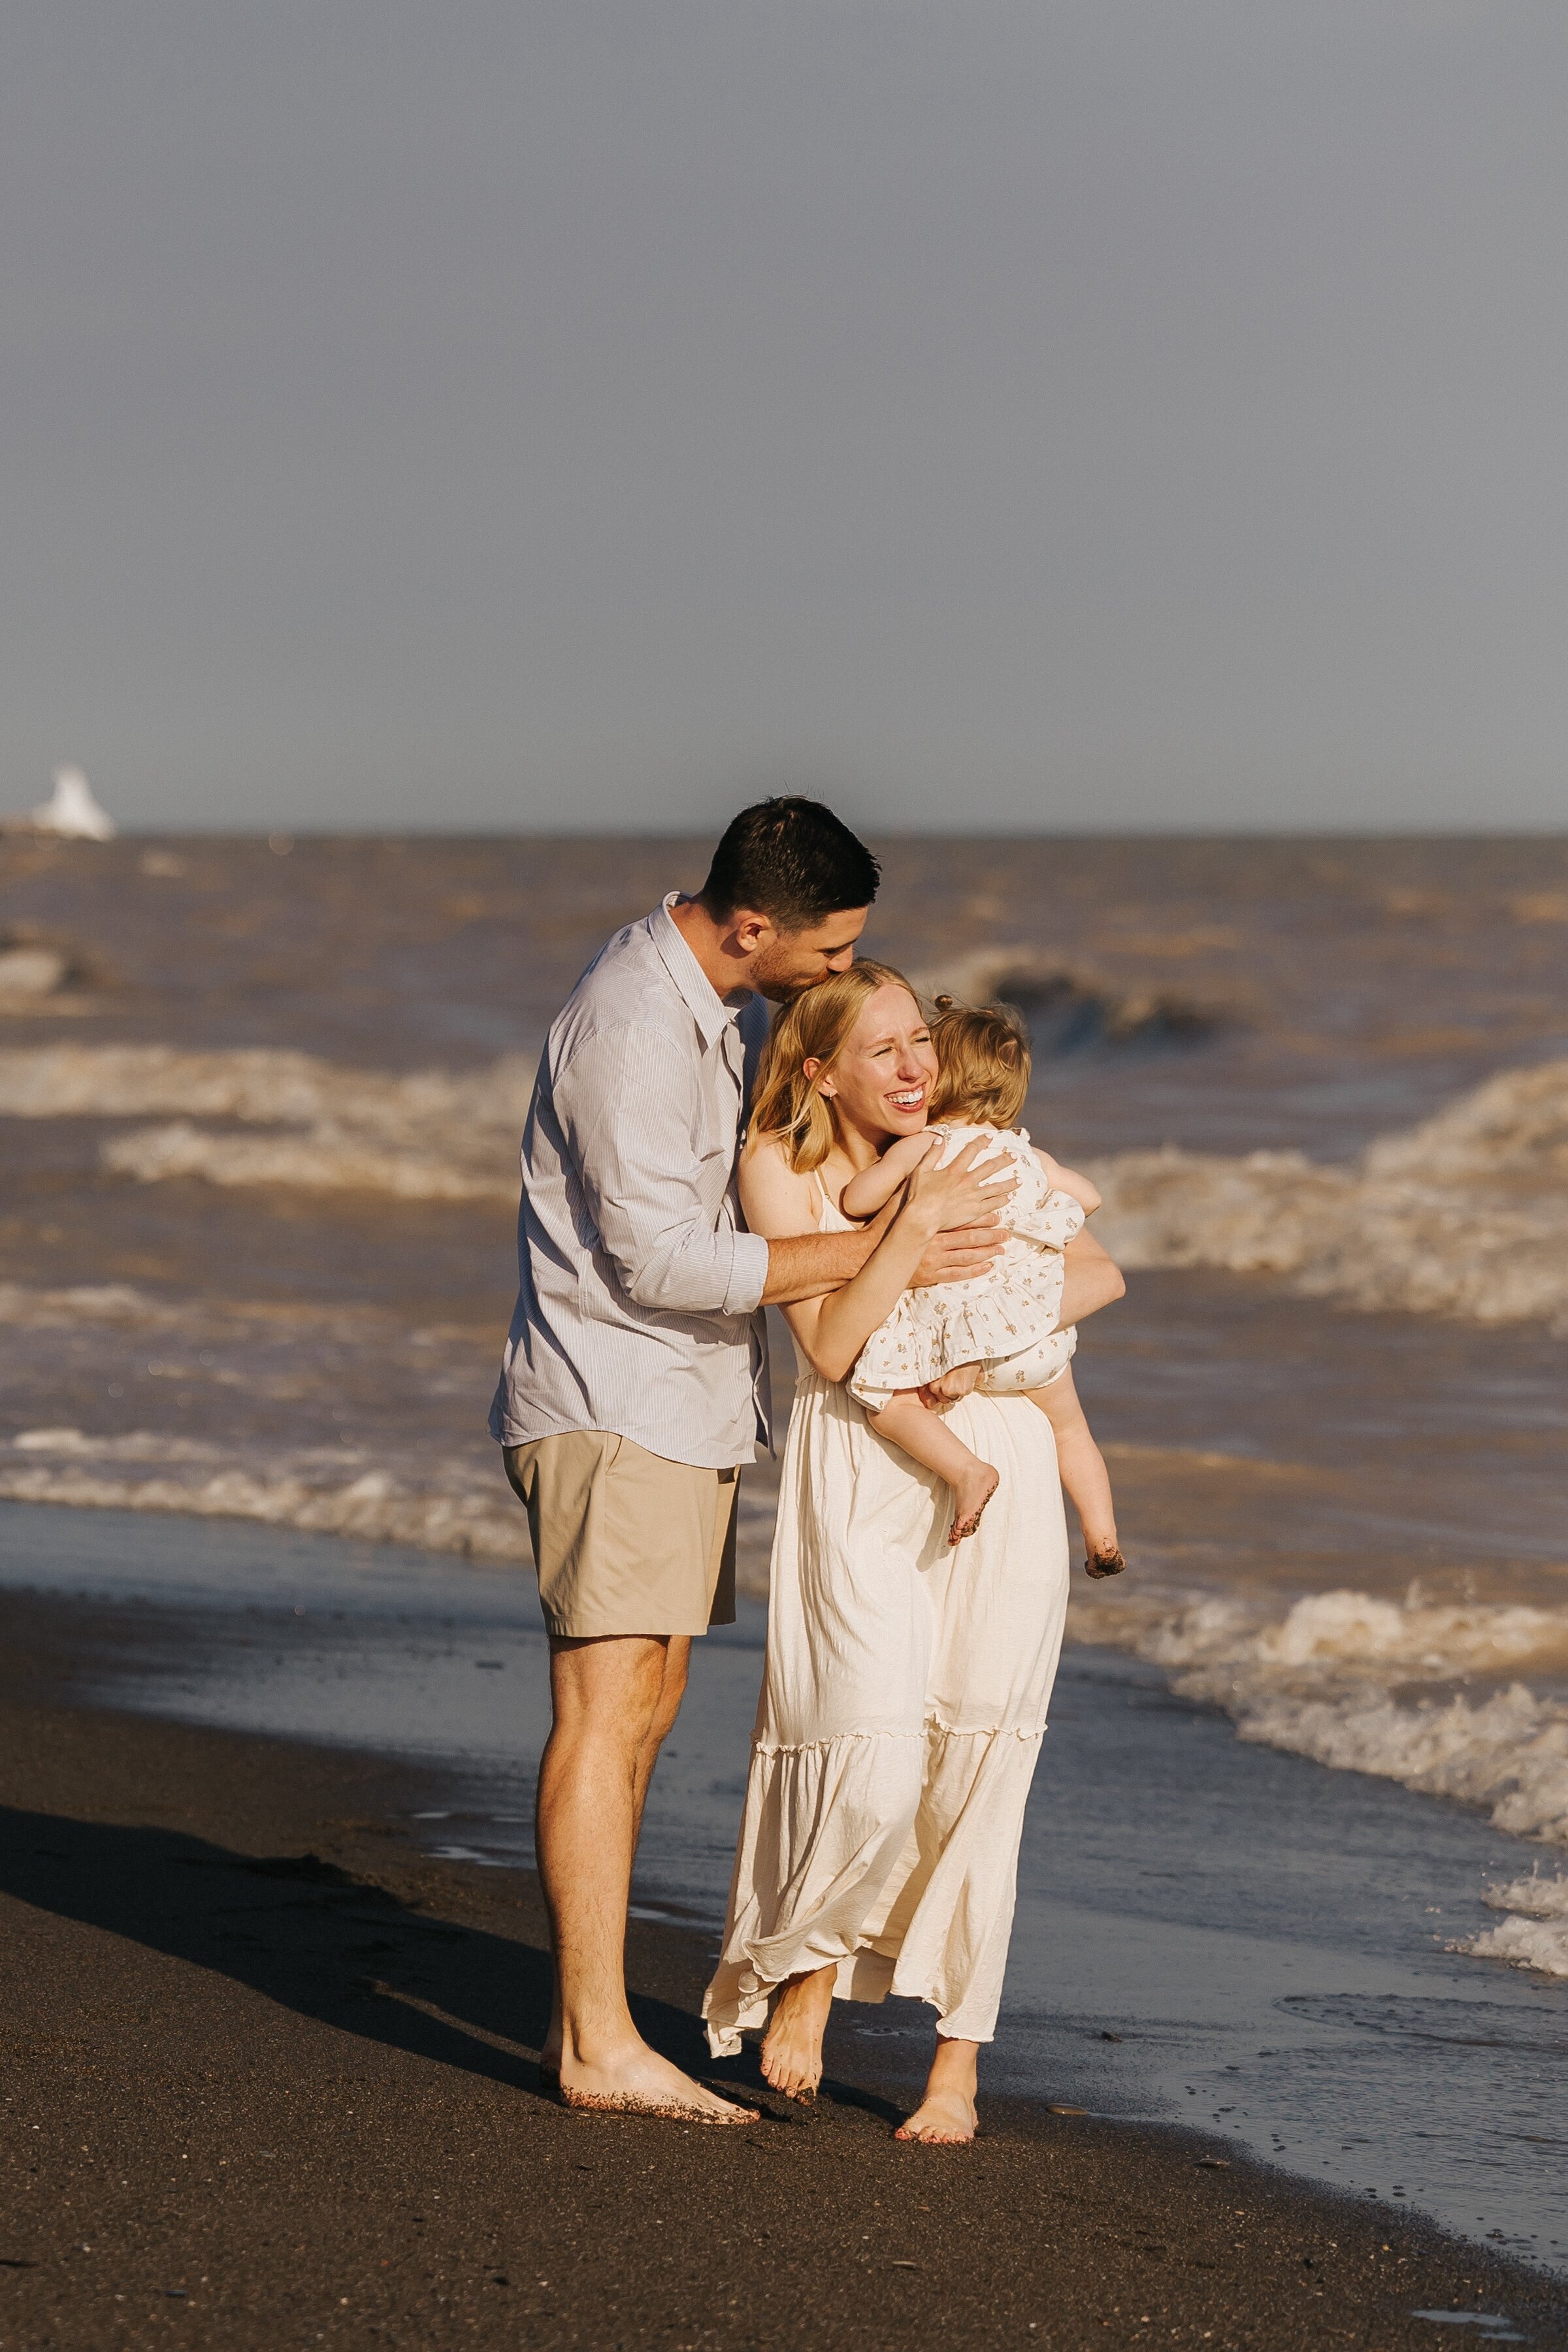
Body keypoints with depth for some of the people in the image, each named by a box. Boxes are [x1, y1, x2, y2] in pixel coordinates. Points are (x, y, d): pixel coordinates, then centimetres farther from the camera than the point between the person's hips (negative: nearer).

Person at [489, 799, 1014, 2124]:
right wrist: (880, 1250, -22)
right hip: (611, 1403, -10)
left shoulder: (731, 1002, 9)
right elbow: (659, 1258, -24)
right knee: (608, 1712, -11)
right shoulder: (632, 1026, -21)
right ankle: (600, 2044, -11)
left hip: (688, 1406, 10)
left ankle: (583, 2016, 15)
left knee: (645, 1711, 10)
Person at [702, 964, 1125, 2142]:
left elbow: (1097, 1270, 10)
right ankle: (809, 1963, 18)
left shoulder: (964, 1147, 5)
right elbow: (832, 1345, -11)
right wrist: (916, 1221, -23)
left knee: (976, 1775, 1)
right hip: (860, 1481, -2)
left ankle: (958, 2067, 12)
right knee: (876, 1771, -14)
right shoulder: (778, 1164, -3)